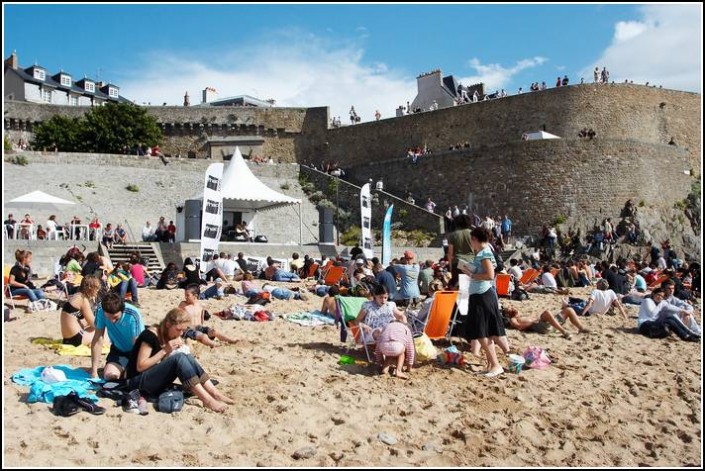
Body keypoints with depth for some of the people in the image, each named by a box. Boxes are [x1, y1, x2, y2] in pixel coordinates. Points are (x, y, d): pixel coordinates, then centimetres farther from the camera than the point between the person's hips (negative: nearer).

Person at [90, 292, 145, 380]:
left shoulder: (133, 315, -31)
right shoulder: (100, 311, -22)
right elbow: (97, 340, -16)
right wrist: (94, 371, -15)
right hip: (118, 350, 3)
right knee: (109, 375, -21)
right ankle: (123, 369, 14)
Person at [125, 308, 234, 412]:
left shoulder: (171, 336, 6)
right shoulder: (150, 335, -17)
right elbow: (140, 366, -20)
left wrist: (179, 348, -8)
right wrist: (165, 351, -22)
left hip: (156, 380, 7)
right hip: (139, 381, -7)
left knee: (187, 357, -17)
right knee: (179, 358, -30)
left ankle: (215, 393, -24)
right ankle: (207, 400, -36)